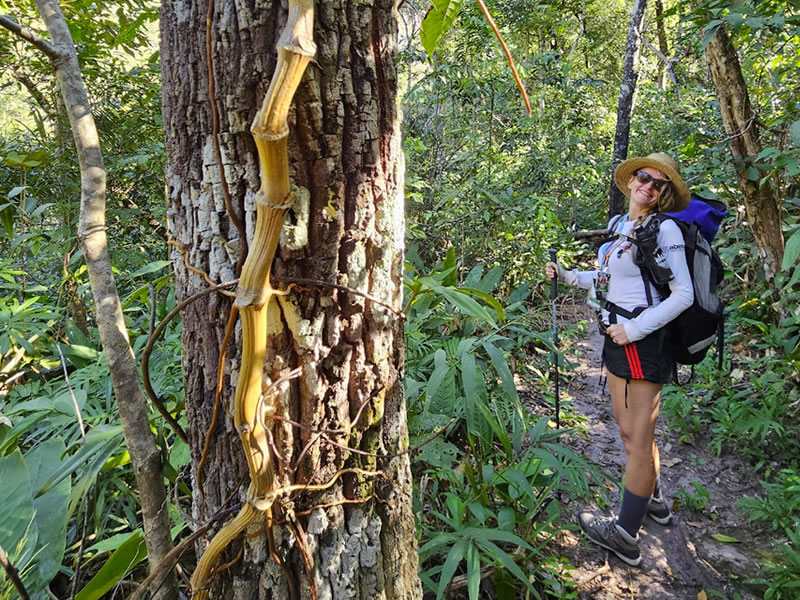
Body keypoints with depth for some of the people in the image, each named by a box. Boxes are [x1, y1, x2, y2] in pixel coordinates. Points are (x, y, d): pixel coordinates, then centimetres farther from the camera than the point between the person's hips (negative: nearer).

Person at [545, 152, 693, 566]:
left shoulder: (664, 230, -12)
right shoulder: (619, 226, 11)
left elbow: (683, 295, -17)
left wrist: (634, 329, -20)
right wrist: (567, 276, 17)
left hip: (643, 345, -8)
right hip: (617, 341, 8)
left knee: (635, 437, 1)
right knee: (627, 425, 19)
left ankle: (624, 536, 14)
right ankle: (653, 500, 41)